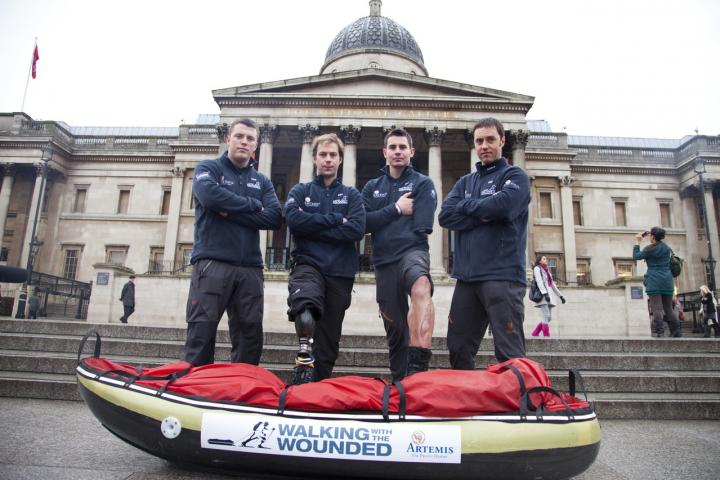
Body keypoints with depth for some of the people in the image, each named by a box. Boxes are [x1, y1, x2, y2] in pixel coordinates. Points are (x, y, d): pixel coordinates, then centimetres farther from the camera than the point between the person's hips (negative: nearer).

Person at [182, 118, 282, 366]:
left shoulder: (262, 181, 18)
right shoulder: (208, 168, 9)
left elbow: (274, 218, 0)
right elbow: (210, 195, -15)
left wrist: (231, 212, -9)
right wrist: (252, 205, -4)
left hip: (250, 268, 4)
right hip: (212, 264, -4)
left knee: (250, 339, 5)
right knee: (201, 336, -5)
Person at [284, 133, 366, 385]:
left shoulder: (351, 195, 13)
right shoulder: (300, 191, 13)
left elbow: (357, 229, -6)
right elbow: (294, 219, -9)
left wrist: (313, 228, -7)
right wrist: (335, 220, -7)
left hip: (341, 272, 2)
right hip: (308, 264, -2)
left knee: (329, 340, 6)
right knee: (305, 303, -36)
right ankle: (305, 353, -16)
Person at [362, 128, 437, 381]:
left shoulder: (423, 183, 7)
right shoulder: (372, 187, 17)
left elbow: (422, 226, -7)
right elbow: (364, 222, 1)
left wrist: (381, 224, -5)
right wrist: (396, 209, -6)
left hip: (412, 251, -4)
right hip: (384, 261, 4)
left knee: (421, 286, -39)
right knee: (394, 327, 9)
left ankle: (418, 364, -45)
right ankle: (400, 379, 25)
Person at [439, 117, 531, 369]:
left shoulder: (515, 175, 6)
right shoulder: (465, 182, 20)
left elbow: (503, 205, -16)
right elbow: (445, 216, 4)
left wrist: (467, 205, 0)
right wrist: (482, 216, -8)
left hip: (503, 276, -5)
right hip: (467, 277, 6)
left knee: (509, 355, -5)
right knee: (458, 351, 11)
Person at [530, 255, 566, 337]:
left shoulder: (547, 270, 24)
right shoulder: (537, 268, 1)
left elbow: (552, 284, 25)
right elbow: (539, 282, -13)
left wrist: (560, 295, 19)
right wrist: (545, 293, -25)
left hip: (549, 295, 8)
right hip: (542, 295, -8)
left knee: (549, 318, 3)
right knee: (546, 316, -16)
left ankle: (535, 334, 9)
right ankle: (547, 336, -17)